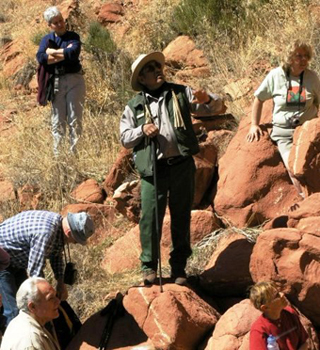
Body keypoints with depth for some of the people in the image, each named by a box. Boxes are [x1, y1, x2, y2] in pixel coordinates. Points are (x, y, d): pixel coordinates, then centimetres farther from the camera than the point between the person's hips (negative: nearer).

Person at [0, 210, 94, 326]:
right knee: (14, 311, -12)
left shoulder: (58, 220, -6)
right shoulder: (45, 233, -35)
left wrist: (61, 282, 4)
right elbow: (35, 271, -32)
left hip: (15, 260, 10)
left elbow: (56, 255, 10)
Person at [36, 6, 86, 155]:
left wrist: (53, 52, -6)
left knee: (75, 120, -4)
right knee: (58, 122, 2)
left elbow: (74, 53, -17)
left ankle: (74, 153, -2)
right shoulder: (46, 39, 11)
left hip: (74, 80, -2)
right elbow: (41, 58, -8)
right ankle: (57, 154, 6)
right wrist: (64, 54, -11)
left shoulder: (73, 36, 3)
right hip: (56, 82, 2)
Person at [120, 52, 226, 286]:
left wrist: (208, 100, -15)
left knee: (182, 216, 7)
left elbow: (217, 108, 9)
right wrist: (142, 130, -11)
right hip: (153, 168, -1)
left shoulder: (180, 93, 10)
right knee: (150, 217, -3)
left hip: (182, 165, 1)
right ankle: (149, 266, 11)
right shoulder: (135, 106, 8)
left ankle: (179, 266, 18)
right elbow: (125, 138, 9)